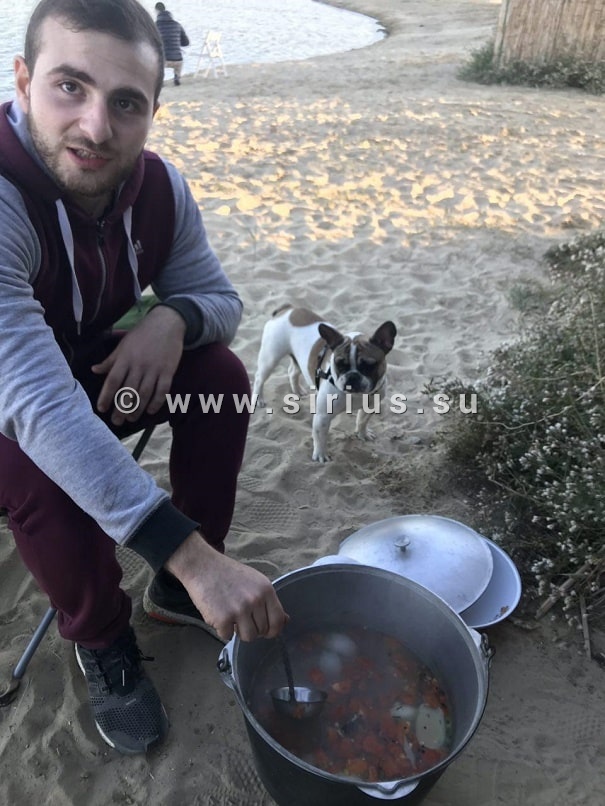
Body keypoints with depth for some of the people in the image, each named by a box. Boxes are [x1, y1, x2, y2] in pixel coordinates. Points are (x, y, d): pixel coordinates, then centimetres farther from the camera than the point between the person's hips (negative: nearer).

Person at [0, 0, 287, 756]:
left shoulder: (159, 187, -15)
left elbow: (220, 298, -5)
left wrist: (174, 320, -31)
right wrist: (192, 553, -50)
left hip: (104, 375, 5)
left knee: (221, 373, -17)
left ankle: (176, 590, 1)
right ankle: (101, 641, -2)